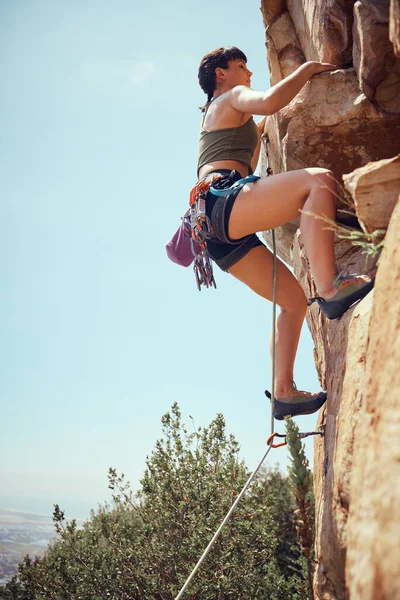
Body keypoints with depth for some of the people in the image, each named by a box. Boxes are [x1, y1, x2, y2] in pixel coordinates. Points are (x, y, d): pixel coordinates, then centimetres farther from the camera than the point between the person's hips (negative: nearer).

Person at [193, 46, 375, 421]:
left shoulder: (212, 116, 38)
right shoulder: (232, 98, 12)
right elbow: (269, 101, -12)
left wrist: (259, 133, 48)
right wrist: (309, 68, 2)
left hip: (222, 236, 10)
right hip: (223, 200, -10)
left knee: (294, 301, 9)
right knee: (319, 179, -27)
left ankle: (283, 393, 3)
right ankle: (329, 288, -43)